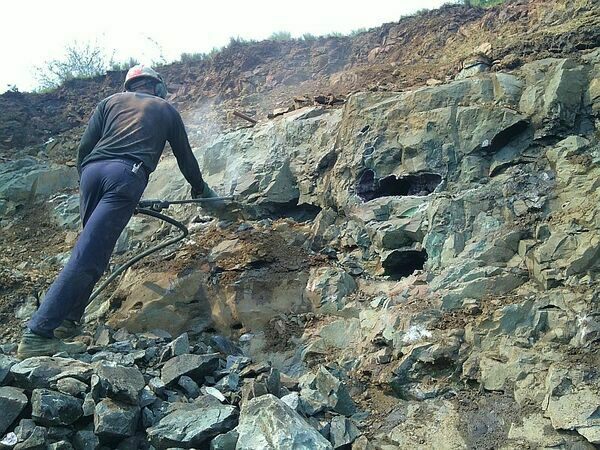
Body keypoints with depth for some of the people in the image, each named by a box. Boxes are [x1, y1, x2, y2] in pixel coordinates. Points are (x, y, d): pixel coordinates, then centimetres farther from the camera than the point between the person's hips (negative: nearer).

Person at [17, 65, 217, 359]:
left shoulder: (112, 101, 28)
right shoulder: (166, 109, 26)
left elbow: (84, 146, 18)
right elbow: (185, 156, 32)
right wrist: (200, 188, 46)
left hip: (92, 170, 4)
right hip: (126, 175, -4)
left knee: (93, 248, 19)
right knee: (89, 256, -12)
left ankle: (68, 321, 15)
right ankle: (38, 334, -17)